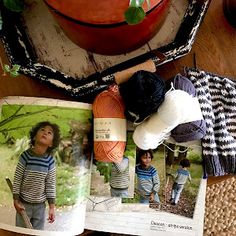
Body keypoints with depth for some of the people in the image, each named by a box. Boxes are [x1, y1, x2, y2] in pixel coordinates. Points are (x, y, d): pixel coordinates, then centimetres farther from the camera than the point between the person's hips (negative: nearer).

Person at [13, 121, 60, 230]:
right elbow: (17, 179, -8)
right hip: (24, 203, -2)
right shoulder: (26, 155, -15)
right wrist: (16, 200, -5)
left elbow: (51, 184, -3)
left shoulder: (50, 160, -9)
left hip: (40, 205, 2)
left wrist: (52, 207, -2)